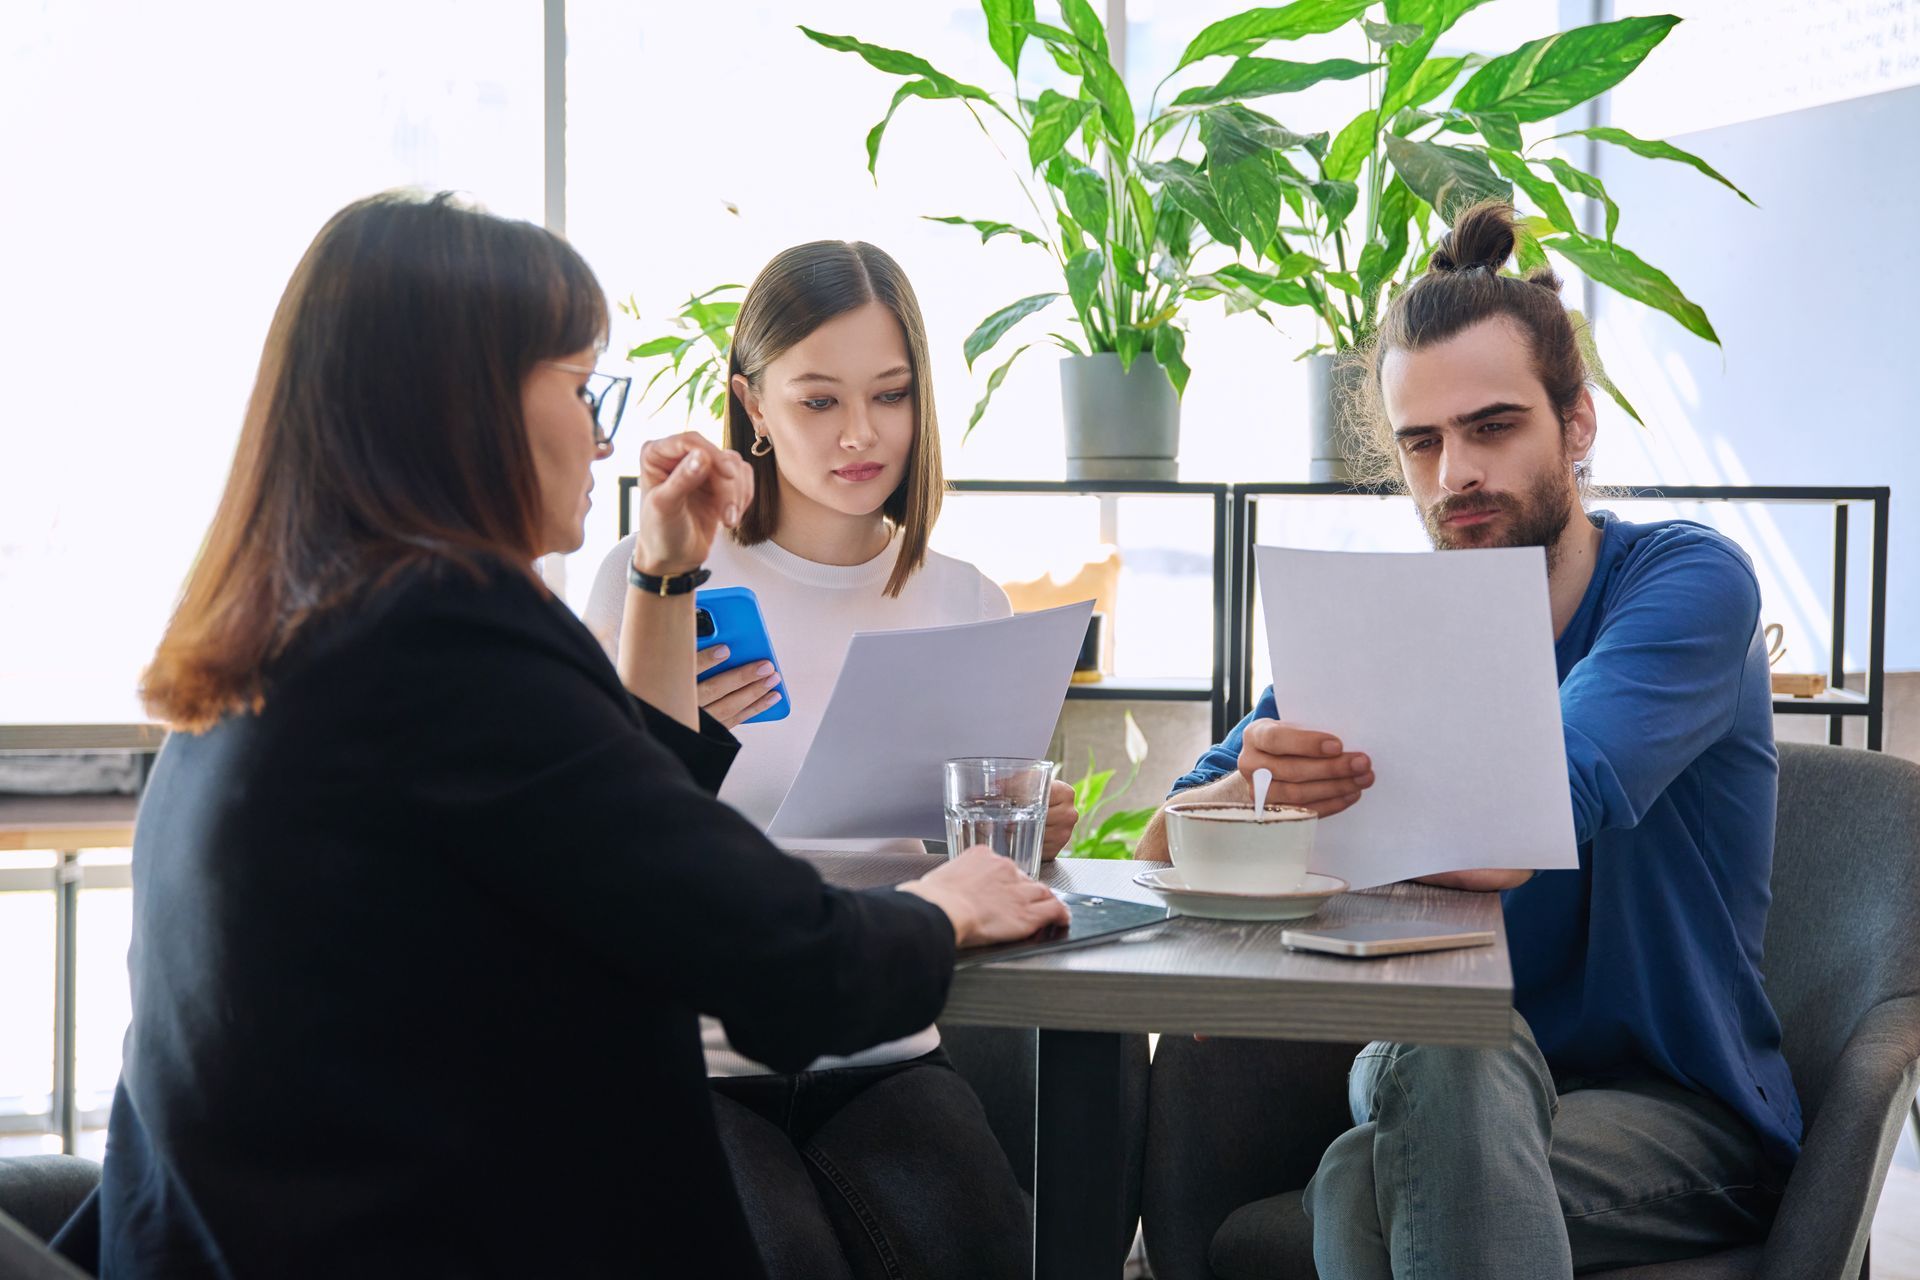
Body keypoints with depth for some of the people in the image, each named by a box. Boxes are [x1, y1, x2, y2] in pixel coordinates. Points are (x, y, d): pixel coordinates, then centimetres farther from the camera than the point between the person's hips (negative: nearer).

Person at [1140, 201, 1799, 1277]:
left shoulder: (1688, 581, -9)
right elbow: (1162, 849, -4)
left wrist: (1295, 806, -13)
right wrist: (1263, 784, -26)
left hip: (1684, 1110, -4)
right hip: (1452, 1093, 4)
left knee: (1367, 1184, -32)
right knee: (1446, 1046, -33)